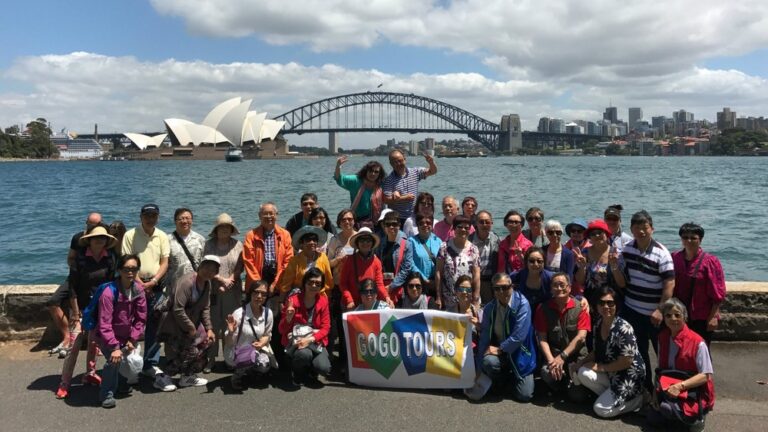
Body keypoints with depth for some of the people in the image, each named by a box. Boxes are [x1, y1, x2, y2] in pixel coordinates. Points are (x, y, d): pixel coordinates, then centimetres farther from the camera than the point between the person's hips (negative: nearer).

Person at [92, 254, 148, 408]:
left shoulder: (139, 290, -8)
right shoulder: (109, 292, -25)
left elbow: (141, 318, -1)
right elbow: (104, 324, -25)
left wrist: (132, 339, -9)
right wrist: (114, 347, -29)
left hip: (126, 336, 6)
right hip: (107, 337, -6)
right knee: (115, 359, -26)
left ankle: (120, 384, 35)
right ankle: (107, 394, -6)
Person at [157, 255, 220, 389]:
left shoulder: (207, 284, 4)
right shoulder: (186, 282, -23)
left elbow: (205, 308, 9)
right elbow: (178, 310, -26)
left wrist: (209, 329, 0)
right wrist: (191, 329, -18)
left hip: (192, 324, 9)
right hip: (175, 326, -9)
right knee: (190, 352, -13)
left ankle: (187, 377, 24)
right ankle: (163, 378, 3)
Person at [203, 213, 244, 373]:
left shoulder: (237, 244, 5)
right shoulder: (209, 244, 3)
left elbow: (239, 267, 2)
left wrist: (230, 280, -10)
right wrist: (222, 279, -10)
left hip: (233, 291, 1)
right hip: (213, 290, -1)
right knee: (213, 324, 1)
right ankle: (211, 358, 9)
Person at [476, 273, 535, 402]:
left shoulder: (522, 304, -18)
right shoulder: (489, 308, -5)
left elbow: (519, 336, -24)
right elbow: (484, 336, -4)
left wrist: (499, 349, -16)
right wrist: (479, 368, -5)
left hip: (519, 353, -2)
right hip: (498, 351, 2)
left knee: (524, 395, -10)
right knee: (489, 361, -32)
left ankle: (512, 375, 25)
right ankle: (501, 378, 5)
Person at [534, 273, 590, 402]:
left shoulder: (580, 308, -3)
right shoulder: (543, 308, 0)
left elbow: (581, 337, -11)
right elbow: (542, 339, -4)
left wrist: (562, 357, -20)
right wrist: (551, 360, -19)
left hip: (576, 355, -1)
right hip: (553, 353, 1)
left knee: (577, 396, -16)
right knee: (547, 373, -32)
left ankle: (570, 383, 22)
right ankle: (560, 386, 6)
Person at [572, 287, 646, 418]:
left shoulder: (624, 328, -24)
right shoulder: (598, 324, -1)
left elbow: (626, 362, -23)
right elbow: (597, 352, 8)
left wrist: (600, 367, -17)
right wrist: (580, 362, -8)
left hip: (628, 377, -7)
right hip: (610, 373, 7)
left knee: (601, 410, -12)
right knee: (583, 373, -20)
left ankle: (638, 399, 8)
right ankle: (611, 396, 3)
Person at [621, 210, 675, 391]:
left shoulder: (661, 253, -15)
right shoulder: (626, 249, 1)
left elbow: (669, 283, -18)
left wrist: (661, 310, -21)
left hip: (654, 313, -5)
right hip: (632, 310, 5)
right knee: (639, 351, 16)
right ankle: (645, 386, 31)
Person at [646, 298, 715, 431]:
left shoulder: (697, 342, -19)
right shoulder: (663, 337, -1)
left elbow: (706, 376, -18)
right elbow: (661, 369, 6)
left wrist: (680, 386, -29)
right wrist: (657, 391, -6)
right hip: (671, 389, 6)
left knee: (667, 408, -30)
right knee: (653, 418, -8)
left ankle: (695, 417, -1)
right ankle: (681, 415, 15)